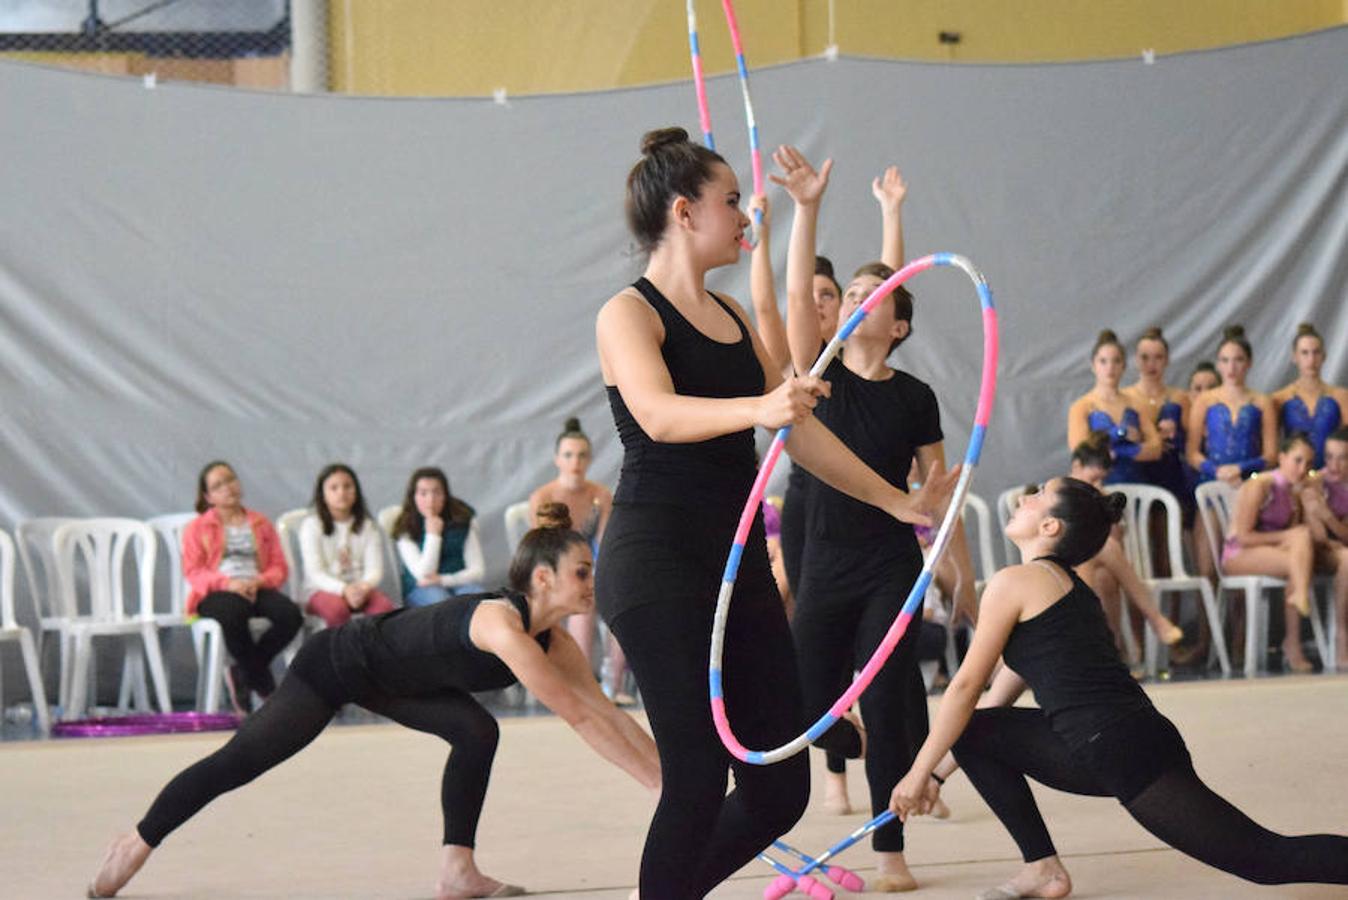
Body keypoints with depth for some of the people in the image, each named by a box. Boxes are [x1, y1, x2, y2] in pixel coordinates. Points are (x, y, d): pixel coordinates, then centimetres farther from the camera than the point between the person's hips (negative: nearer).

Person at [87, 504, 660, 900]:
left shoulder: (553, 640, -11)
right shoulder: (502, 625, -37)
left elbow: (605, 712, -8)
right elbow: (578, 717, -40)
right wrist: (661, 786, -39)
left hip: (388, 677, 8)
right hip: (334, 664, -8)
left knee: (477, 733, -12)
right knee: (241, 760, 3)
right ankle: (136, 844, 21)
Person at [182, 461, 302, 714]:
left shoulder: (260, 524, 23)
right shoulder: (197, 528, 16)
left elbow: (280, 568, 13)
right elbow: (193, 572, 2)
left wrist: (258, 582, -10)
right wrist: (227, 583, -17)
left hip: (255, 589, 3)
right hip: (216, 594, -3)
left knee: (290, 614, -31)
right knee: (233, 613, -41)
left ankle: (241, 674, -15)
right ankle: (265, 685, -25)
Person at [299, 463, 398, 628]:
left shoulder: (367, 526, 8)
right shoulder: (312, 525, -1)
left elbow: (375, 568, -1)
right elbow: (315, 573, -10)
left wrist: (364, 587, -25)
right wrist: (344, 589, -27)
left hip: (361, 588, 3)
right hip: (323, 590, -3)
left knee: (384, 606, -29)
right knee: (336, 608, -37)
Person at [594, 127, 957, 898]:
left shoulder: (731, 316, 18)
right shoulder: (629, 314, -6)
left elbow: (801, 430, 24)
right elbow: (658, 414, -26)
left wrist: (899, 502, 25)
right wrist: (759, 407, -43)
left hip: (737, 559, 8)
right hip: (658, 565, -8)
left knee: (780, 788, 4)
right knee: (699, 781, -12)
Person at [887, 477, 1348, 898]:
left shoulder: (1014, 582, -3)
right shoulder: (1070, 587, 25)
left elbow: (966, 686, -2)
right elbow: (996, 699, 30)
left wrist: (918, 773, 6)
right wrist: (940, 772, 32)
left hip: (1124, 754, -10)